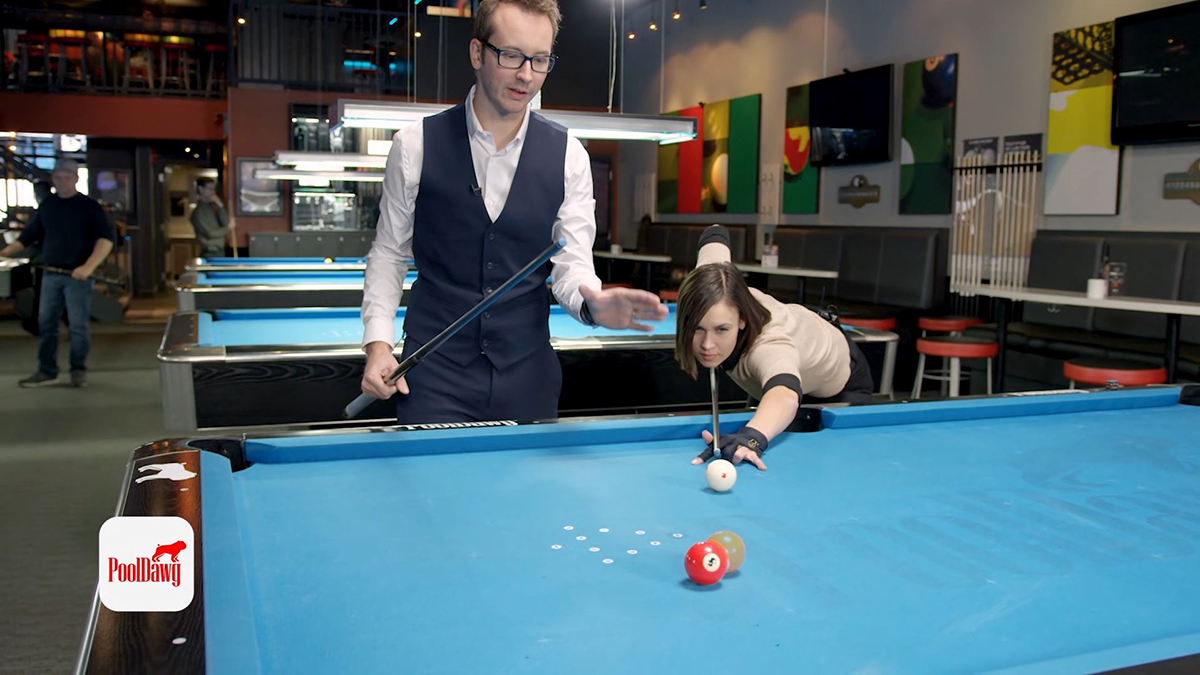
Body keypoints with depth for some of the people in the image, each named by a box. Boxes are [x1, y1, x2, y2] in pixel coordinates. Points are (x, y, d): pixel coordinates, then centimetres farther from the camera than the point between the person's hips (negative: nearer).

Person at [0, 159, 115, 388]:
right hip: (50, 274, 5)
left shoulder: (89, 206, -3)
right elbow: (30, 236, 19)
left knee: (78, 325, -2)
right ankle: (47, 371, 15)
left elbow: (106, 239, -13)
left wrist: (88, 267, -25)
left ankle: (79, 371, 10)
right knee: (45, 323, 7)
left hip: (77, 276, -5)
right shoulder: (47, 206, 12)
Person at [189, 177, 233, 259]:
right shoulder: (198, 212, -11)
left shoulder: (212, 207, 12)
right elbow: (210, 234, -16)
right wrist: (228, 228, -4)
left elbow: (226, 223, 1)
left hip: (220, 252, 7)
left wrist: (220, 206, -7)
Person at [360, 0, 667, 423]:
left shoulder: (568, 157, -2)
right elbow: (389, 252, 4)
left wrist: (593, 305, -27)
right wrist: (378, 343, -8)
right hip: (434, 372, -1)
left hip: (528, 375, 1)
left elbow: (571, 264, -3)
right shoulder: (416, 146, -4)